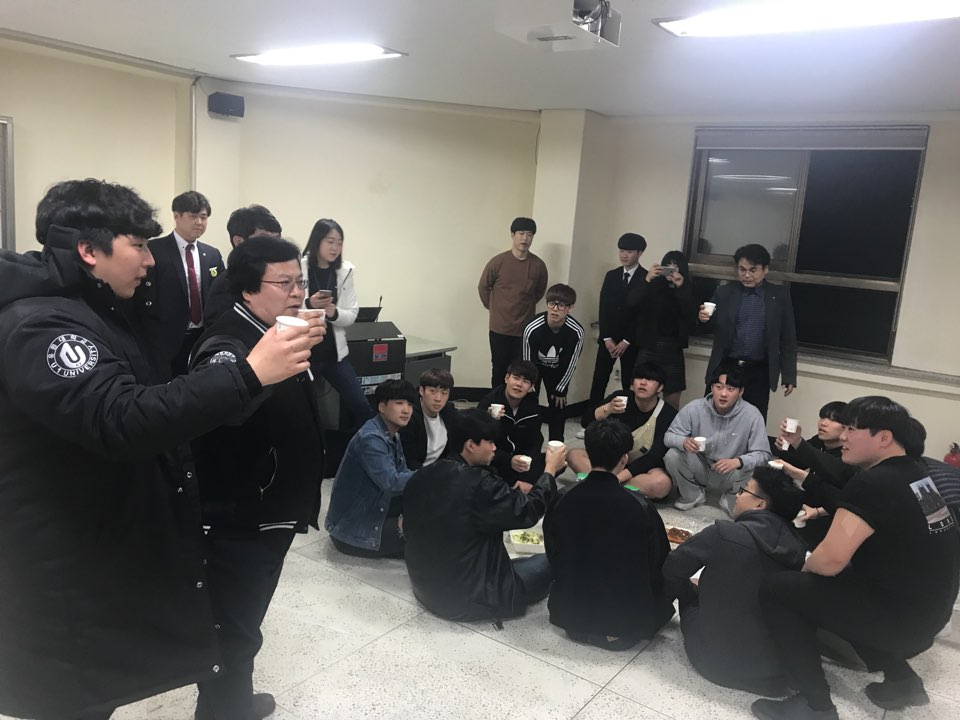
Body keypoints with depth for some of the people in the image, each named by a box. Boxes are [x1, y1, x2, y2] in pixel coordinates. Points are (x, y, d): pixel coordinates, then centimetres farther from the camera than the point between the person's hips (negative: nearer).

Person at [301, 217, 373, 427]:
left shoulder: (345, 271, 2)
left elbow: (352, 315, 1)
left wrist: (334, 313, -19)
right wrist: (308, 304, -25)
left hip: (334, 351, 3)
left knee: (361, 407, 3)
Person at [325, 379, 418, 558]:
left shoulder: (392, 436, 8)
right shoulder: (370, 438, -24)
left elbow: (402, 474, 4)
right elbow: (391, 482, -33)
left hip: (372, 510, 9)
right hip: (352, 530, -9)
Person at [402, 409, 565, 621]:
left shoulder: (420, 477, -3)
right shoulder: (479, 483, -25)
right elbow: (528, 511, -16)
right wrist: (550, 470, -3)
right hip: (470, 598, -7)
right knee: (549, 563, 5)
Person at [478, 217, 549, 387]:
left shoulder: (538, 265, -3)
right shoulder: (498, 261, -8)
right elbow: (483, 287, 5)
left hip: (525, 329, 1)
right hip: (499, 328, -1)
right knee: (499, 369, 7)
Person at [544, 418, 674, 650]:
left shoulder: (561, 501, -16)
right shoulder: (641, 507, -23)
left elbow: (554, 557, -1)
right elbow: (660, 564, -9)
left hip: (572, 613, 4)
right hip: (629, 618, -3)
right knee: (666, 581, 23)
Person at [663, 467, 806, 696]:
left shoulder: (724, 533, -17)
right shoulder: (798, 548, -4)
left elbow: (671, 571, -4)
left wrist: (696, 589, 19)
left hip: (714, 660, -3)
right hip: (776, 668, 4)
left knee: (688, 591, 20)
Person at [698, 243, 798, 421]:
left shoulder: (779, 296, 3)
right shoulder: (725, 292, 5)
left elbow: (788, 339, 4)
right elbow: (714, 327, 7)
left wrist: (789, 376, 2)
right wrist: (705, 318, -17)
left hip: (759, 372, -1)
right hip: (725, 367, 1)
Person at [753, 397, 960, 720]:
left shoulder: (872, 483, -22)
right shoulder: (913, 473, 7)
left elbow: (830, 560, -26)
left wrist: (804, 568, -5)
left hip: (901, 618, -9)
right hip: (926, 611, 9)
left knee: (776, 589, -8)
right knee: (836, 587, 28)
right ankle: (901, 680, 24)